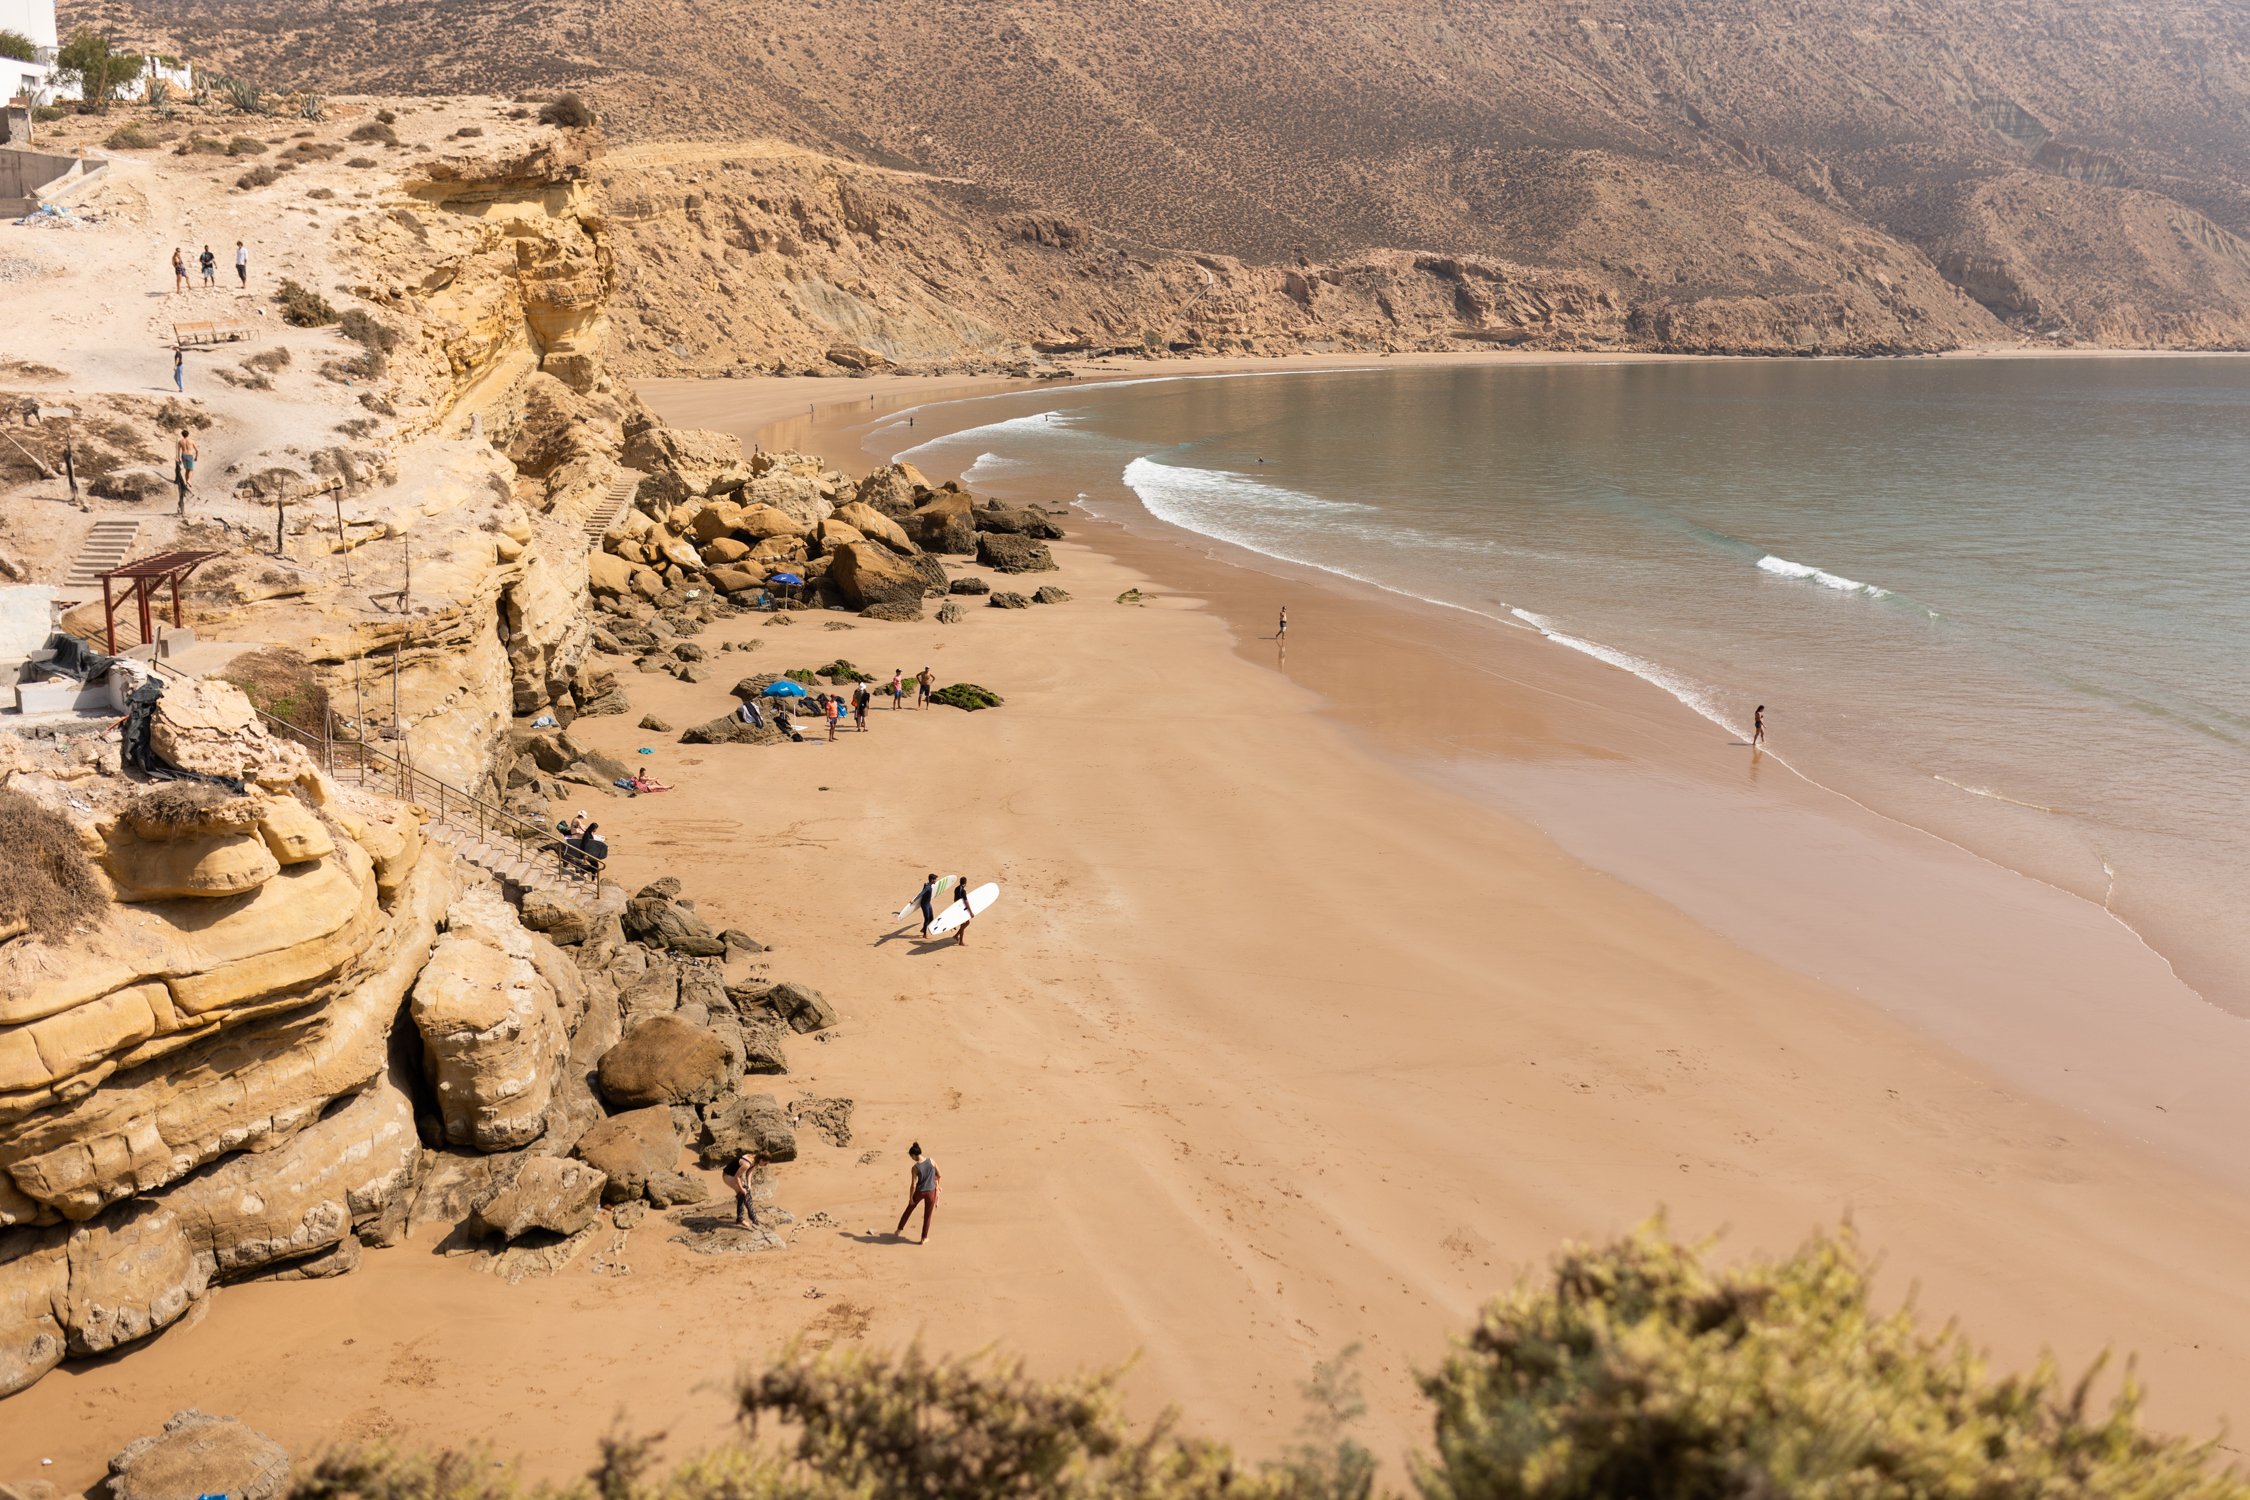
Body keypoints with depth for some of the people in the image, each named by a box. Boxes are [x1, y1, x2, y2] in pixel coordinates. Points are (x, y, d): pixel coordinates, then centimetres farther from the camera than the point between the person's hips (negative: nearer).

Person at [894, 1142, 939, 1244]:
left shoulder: (915, 1168, -19)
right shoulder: (931, 1161, -13)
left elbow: (913, 1185, -16)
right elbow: (938, 1175, -2)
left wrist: (910, 1198, -3)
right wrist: (937, 1185, 16)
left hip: (919, 1192, -2)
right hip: (931, 1191, 2)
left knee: (909, 1210, 23)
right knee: (927, 1215, 17)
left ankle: (898, 1231, 36)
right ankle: (924, 1238, 25)